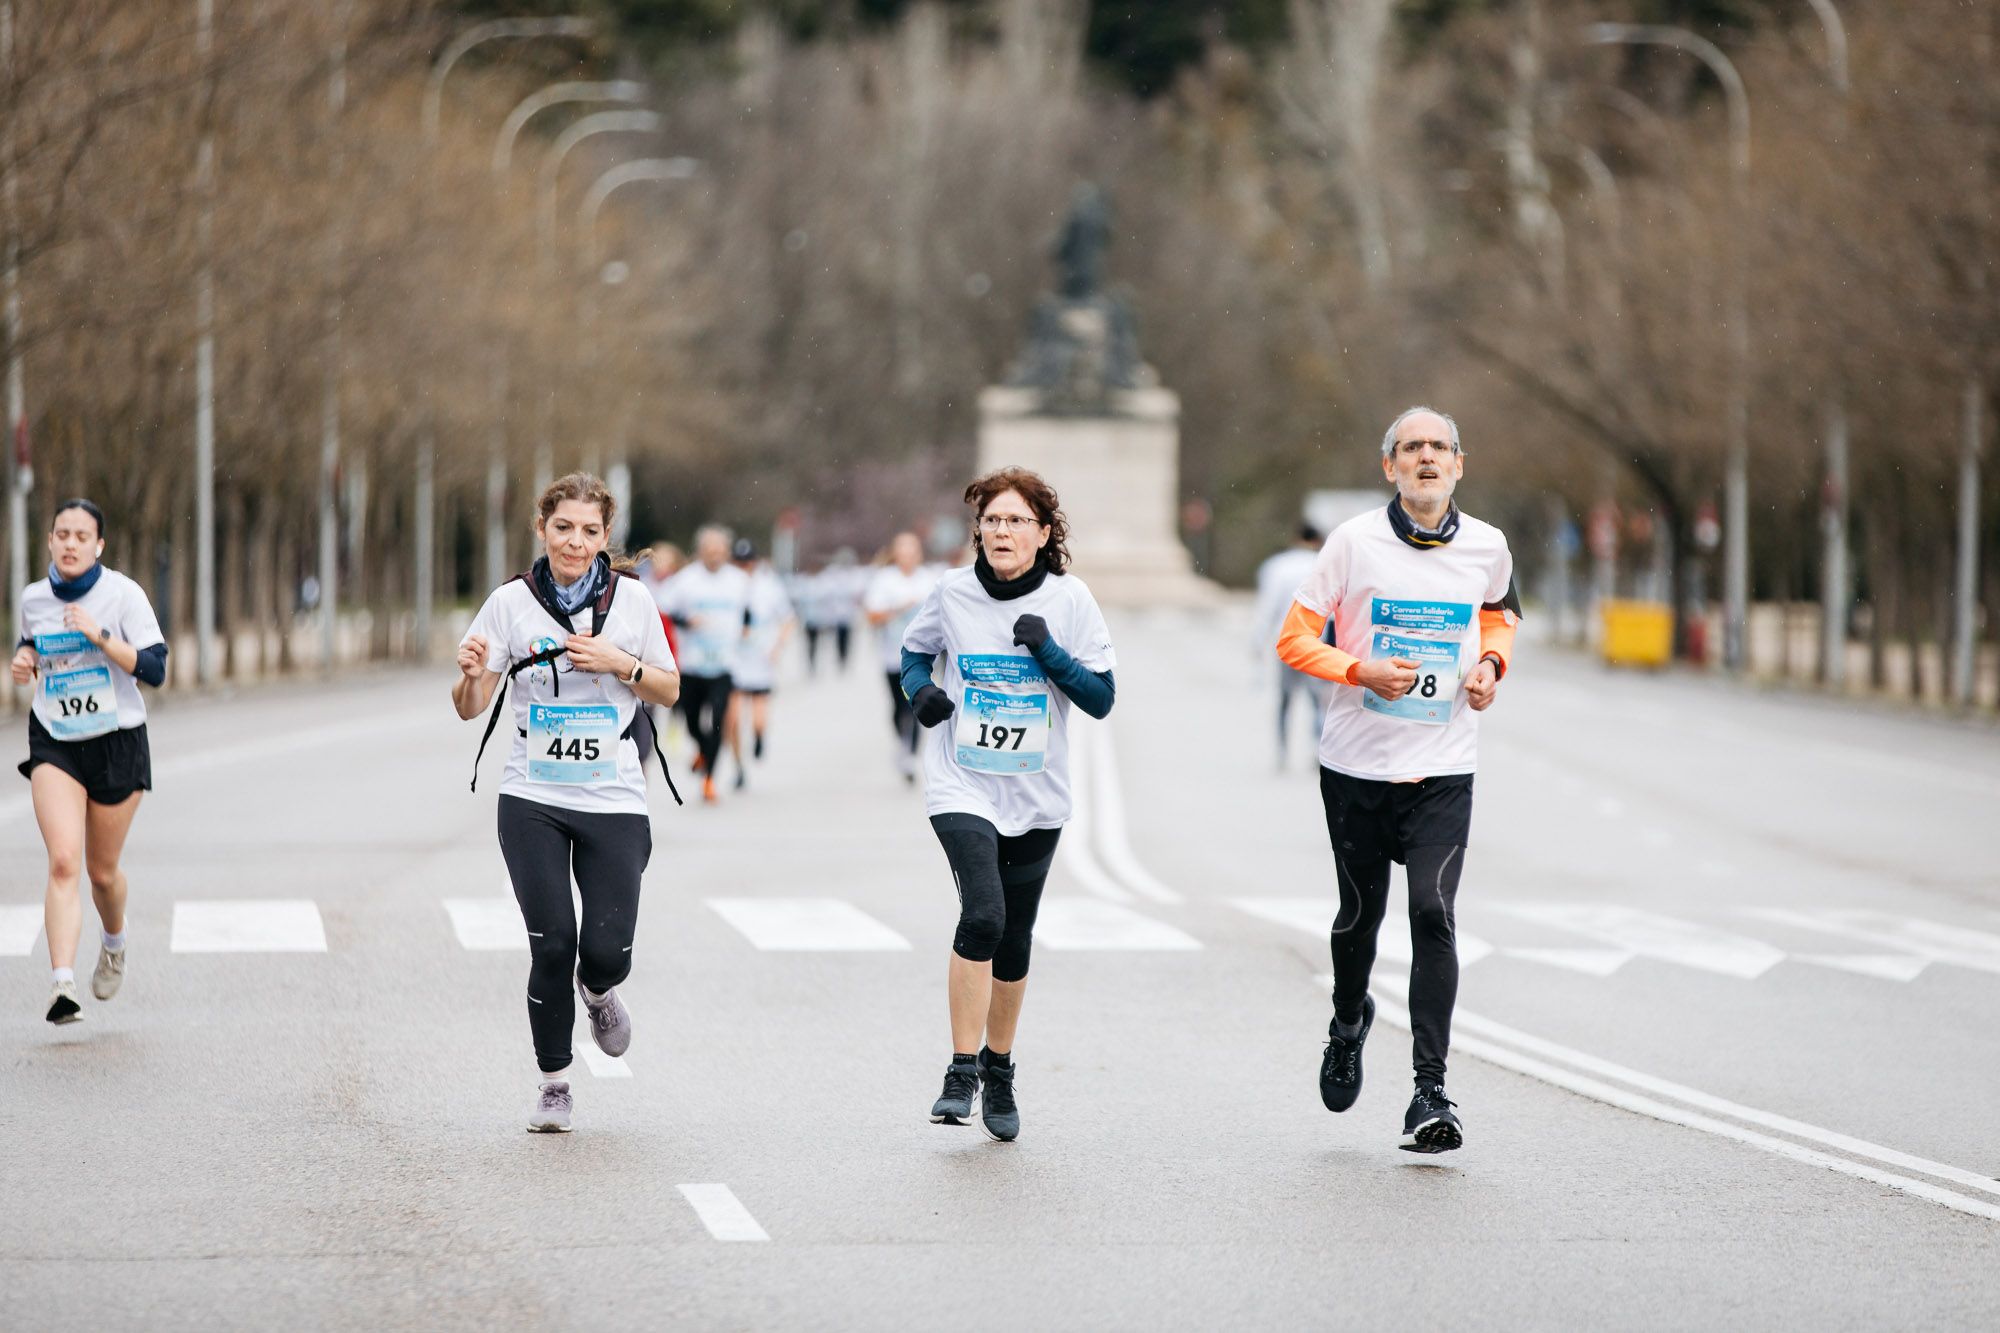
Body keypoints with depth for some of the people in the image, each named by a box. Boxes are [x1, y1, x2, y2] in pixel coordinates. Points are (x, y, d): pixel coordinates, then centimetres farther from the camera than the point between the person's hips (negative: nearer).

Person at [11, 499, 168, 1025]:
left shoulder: (123, 594, -9)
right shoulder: (33, 597, 3)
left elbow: (154, 669, -14)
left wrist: (99, 635, -24)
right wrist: (24, 661, 1)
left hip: (117, 742, -1)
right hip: (55, 744, 1)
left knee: (103, 870, 10)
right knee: (63, 862, -17)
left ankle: (114, 942, 44)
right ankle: (62, 983, -25)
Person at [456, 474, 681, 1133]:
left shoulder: (631, 598, 1)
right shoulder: (512, 602, -2)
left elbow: (669, 690, 9)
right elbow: (471, 708, 0)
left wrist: (620, 663, -10)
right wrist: (471, 674, -23)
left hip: (614, 801, 0)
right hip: (533, 800, 0)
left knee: (607, 951, -8)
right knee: (552, 944, -9)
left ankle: (597, 991, 30)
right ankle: (552, 1080, 11)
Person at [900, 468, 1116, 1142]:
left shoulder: (1070, 599, -4)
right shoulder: (953, 592, -3)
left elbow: (1102, 698, -4)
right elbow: (914, 650, 17)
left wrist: (1050, 653, -19)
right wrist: (921, 689, -4)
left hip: (1036, 795, 2)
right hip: (962, 786, -2)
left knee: (1013, 941, 11)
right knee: (982, 915, -22)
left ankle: (999, 1074, 30)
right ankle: (961, 1072, -14)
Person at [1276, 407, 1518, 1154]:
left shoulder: (1486, 547, 1)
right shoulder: (1355, 541, -6)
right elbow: (1295, 638, -3)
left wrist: (1491, 662, 3)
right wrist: (1361, 671, -19)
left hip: (1444, 770, 0)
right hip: (1357, 763, 0)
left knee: (1433, 912, -13)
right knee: (1361, 913, 11)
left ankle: (1431, 1092, -11)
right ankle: (1348, 1023, 44)